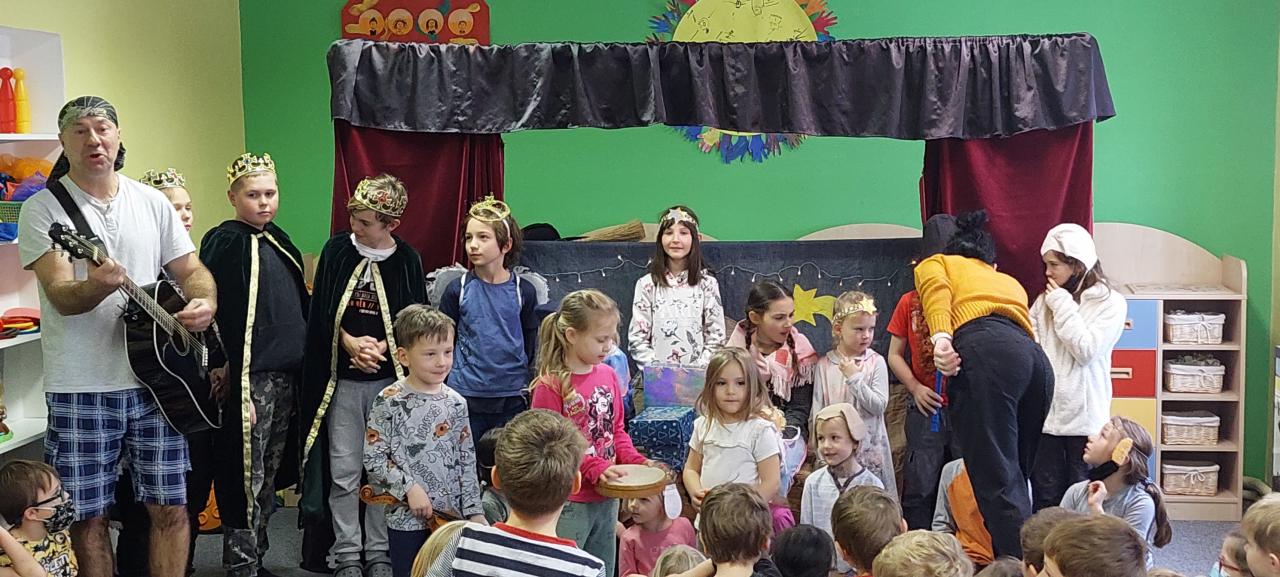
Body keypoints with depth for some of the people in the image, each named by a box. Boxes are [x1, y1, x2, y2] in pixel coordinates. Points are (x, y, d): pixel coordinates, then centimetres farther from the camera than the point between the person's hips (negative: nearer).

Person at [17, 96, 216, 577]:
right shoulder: (42, 208, -3)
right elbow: (61, 296, -14)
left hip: (156, 378, 3)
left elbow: (192, 270, 13)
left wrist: (205, 303, -10)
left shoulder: (152, 202, 9)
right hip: (81, 389, -3)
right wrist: (98, 286, -37)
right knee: (87, 516, 4)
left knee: (170, 505, 6)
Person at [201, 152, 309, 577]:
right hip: (250, 378, -8)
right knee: (247, 478, -2)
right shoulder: (224, 242, -9)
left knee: (269, 476, 14)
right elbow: (218, 314, -16)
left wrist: (300, 366, 16)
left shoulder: (277, 239, 14)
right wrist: (229, 374, -20)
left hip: (286, 374, 8)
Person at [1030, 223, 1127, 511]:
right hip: (1044, 414, 3)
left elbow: (1086, 350, -11)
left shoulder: (1111, 302, 0)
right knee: (1045, 499, 7)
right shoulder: (1044, 301, 11)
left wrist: (1063, 306, -7)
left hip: (1084, 416, -3)